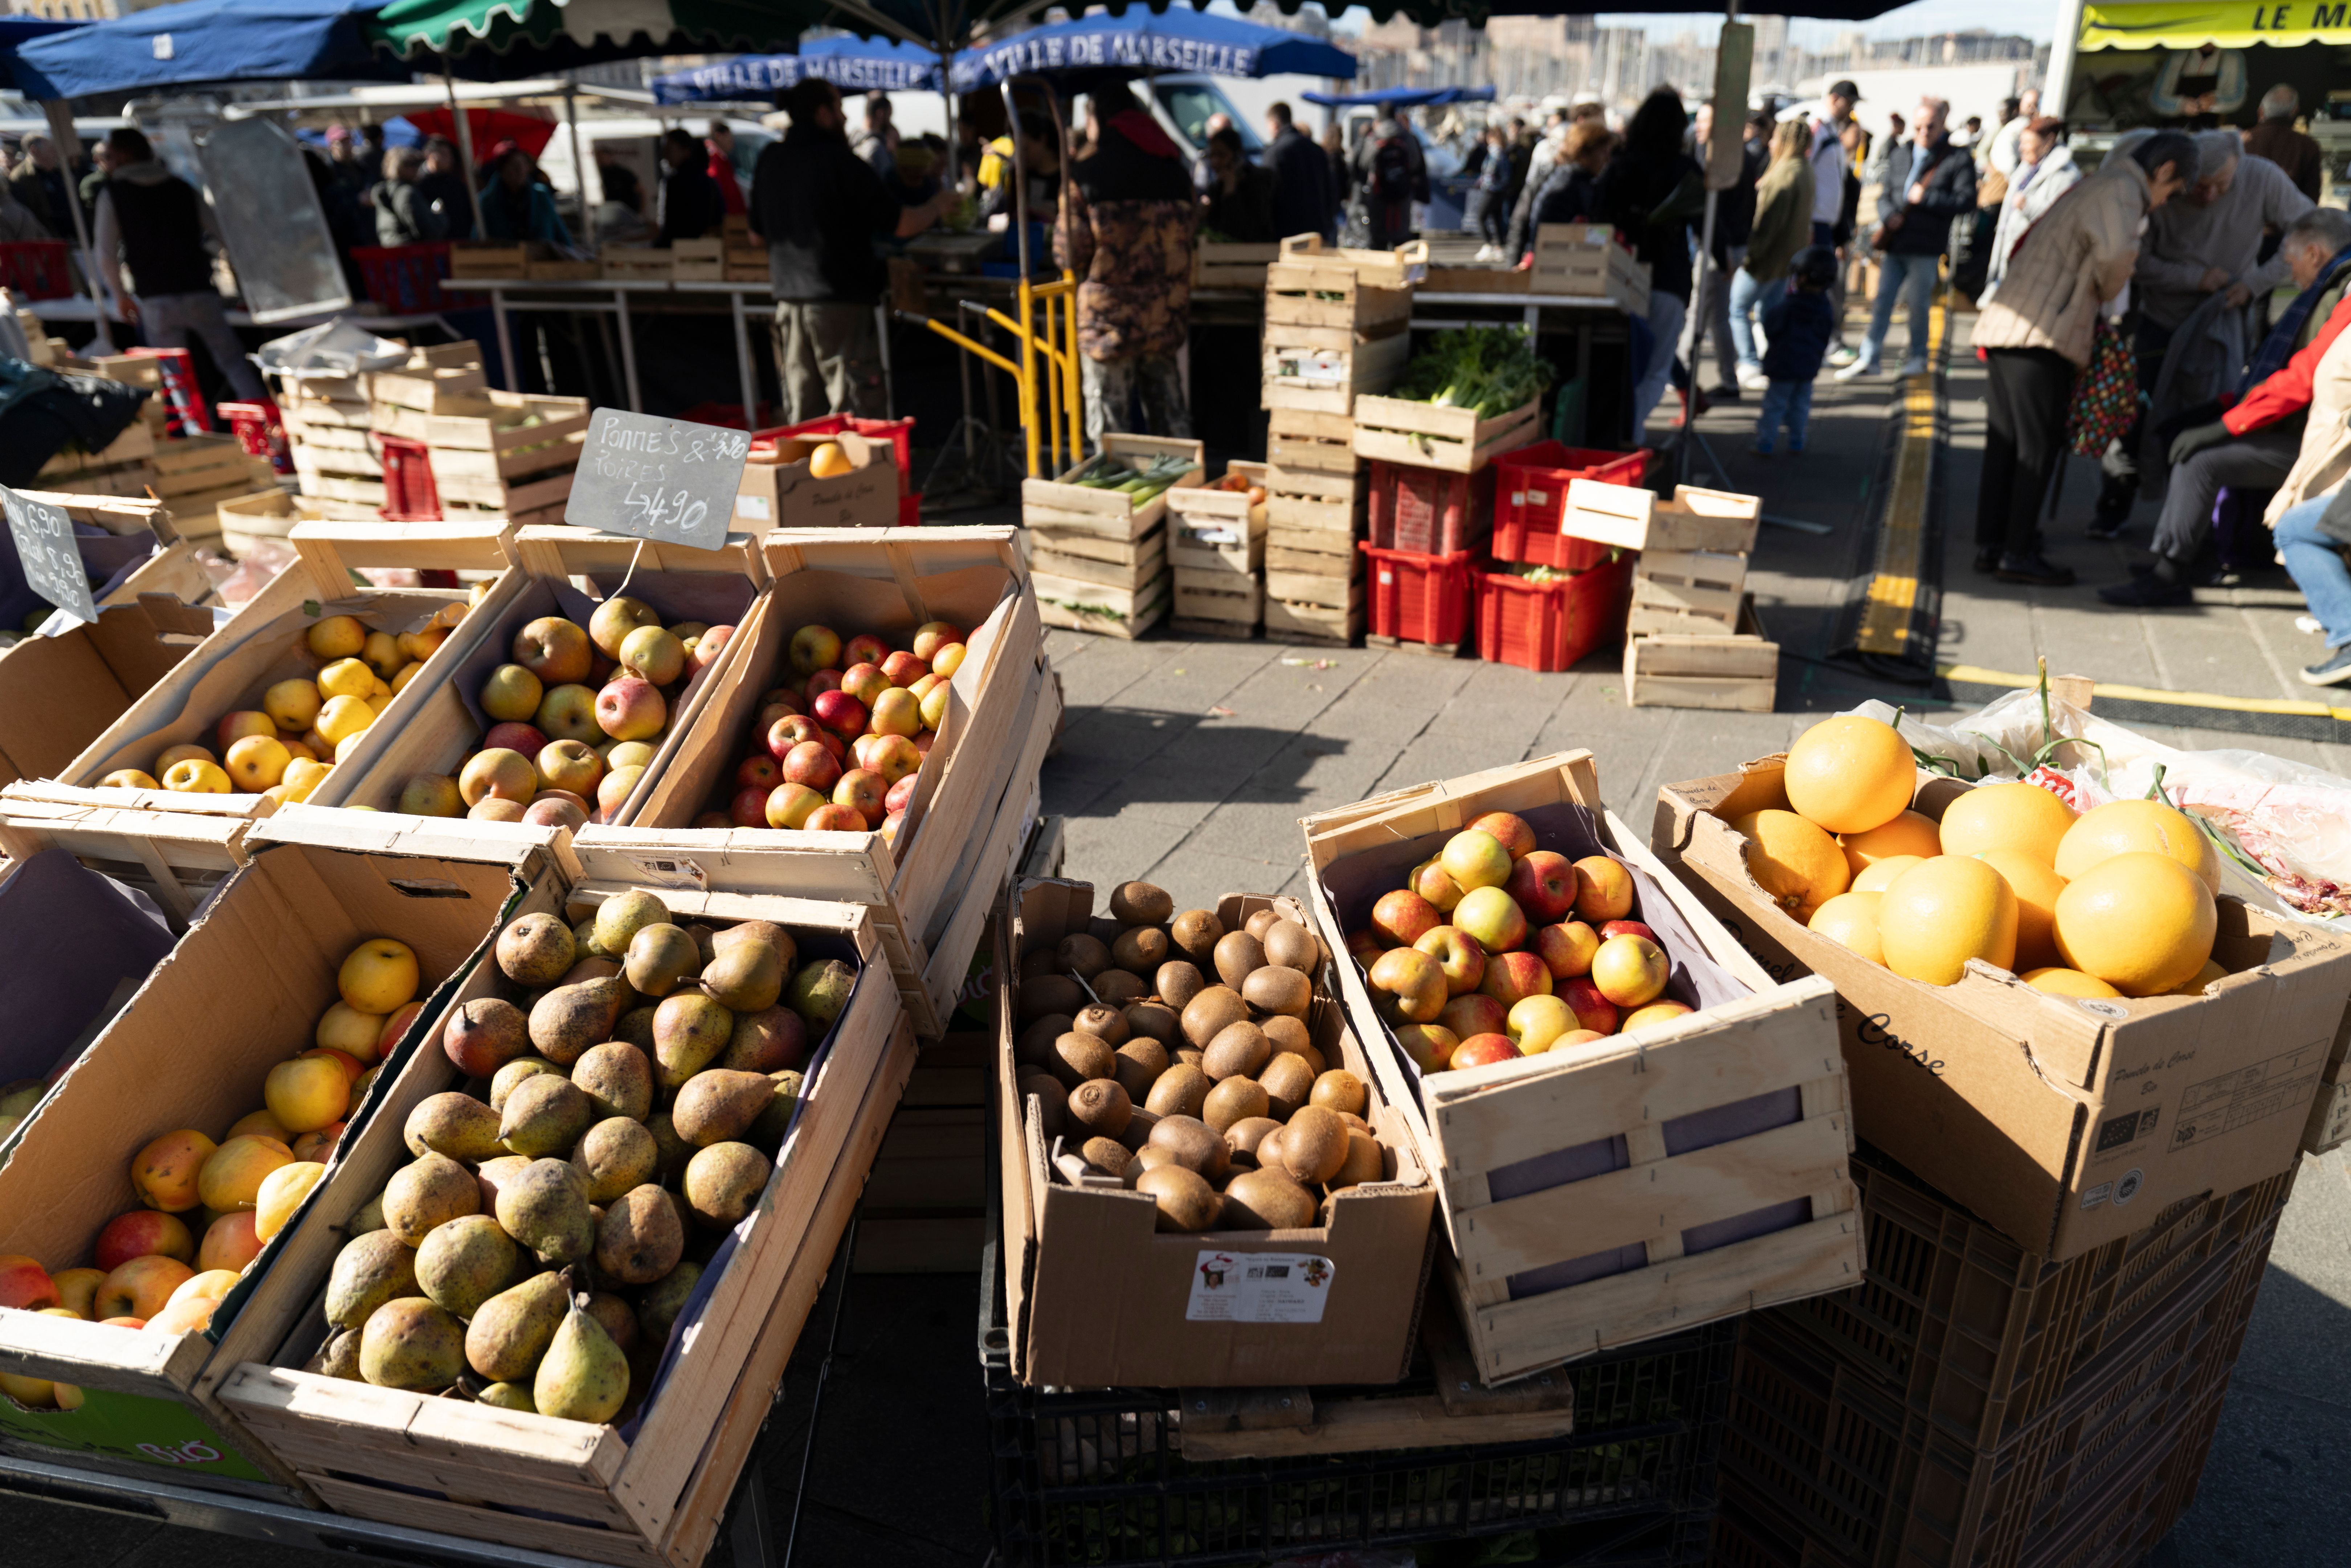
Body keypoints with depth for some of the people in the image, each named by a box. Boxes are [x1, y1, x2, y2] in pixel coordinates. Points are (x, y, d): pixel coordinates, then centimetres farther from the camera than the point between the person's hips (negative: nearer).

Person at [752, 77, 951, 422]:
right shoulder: (842, 163, -11)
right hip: (841, 300, -7)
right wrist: (938, 205, 9)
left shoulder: (769, 160, 8)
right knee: (856, 414, -4)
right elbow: (902, 225, -10)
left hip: (788, 299, 7)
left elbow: (757, 233, 19)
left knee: (804, 416, 11)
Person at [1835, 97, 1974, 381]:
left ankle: (1918, 357, 19)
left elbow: (1967, 201, -10)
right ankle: (1869, 358, 9)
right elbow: (1884, 188, 19)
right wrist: (1888, 216, 0)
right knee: (1882, 301, 4)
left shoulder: (1957, 161, -3)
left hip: (1925, 247, -4)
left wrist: (1926, 198, -16)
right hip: (1895, 242, 4)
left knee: (1919, 304, 5)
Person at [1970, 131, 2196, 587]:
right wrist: (2106, 292, -4)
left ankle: (1991, 545, 12)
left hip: (2005, 326, 9)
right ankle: (2018, 553, -3)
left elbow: (2022, 248, 32)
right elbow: (2118, 252, -24)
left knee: (2005, 443, 9)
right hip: (2042, 332, -9)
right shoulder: (2122, 190, -4)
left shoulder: (2097, 185, 26)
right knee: (2038, 446, -5)